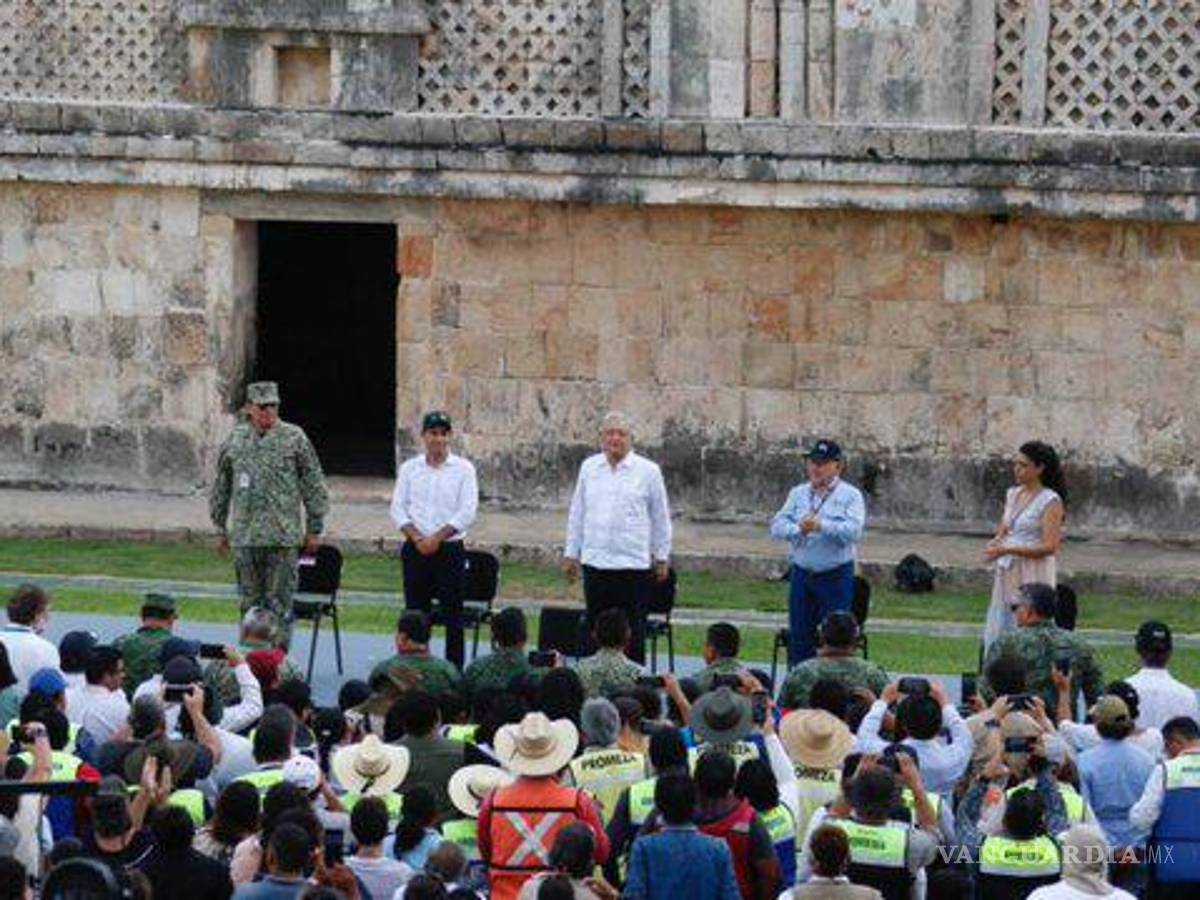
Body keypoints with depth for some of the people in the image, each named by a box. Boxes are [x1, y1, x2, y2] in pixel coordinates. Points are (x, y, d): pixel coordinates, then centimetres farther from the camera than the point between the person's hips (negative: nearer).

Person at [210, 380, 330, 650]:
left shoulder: (294, 438, 0)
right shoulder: (235, 440, 9)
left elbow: (314, 486, 3)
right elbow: (221, 488, 19)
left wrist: (314, 529, 1)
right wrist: (221, 528, 18)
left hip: (282, 536, -3)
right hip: (244, 536, 3)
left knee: (279, 603, -4)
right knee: (250, 601, 8)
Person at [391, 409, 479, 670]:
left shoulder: (463, 469, 1)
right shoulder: (410, 468, 8)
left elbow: (467, 512, -6)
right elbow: (398, 508, 5)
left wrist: (437, 538, -13)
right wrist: (416, 537, -10)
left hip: (450, 549, -2)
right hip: (415, 550, 2)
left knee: (453, 613, -2)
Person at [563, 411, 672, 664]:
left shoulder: (648, 471, 1)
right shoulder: (589, 468, 9)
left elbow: (661, 517, 7)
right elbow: (576, 514, 16)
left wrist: (662, 557, 7)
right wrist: (571, 553, 14)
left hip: (633, 564, -3)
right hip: (595, 561, 3)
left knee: (633, 631, -1)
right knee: (595, 627, 7)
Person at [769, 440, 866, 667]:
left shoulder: (850, 495, -2)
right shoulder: (798, 494, 11)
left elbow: (854, 531, -17)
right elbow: (777, 527, 2)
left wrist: (821, 526, -28)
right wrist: (798, 529, -19)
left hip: (835, 577, -4)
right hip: (802, 574, 4)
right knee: (798, 638, 8)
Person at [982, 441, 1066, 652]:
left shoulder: (1050, 501, -10)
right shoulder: (1012, 494, 12)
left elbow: (1049, 547, -16)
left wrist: (1007, 550, -21)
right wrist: (995, 543, -3)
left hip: (1033, 577, -7)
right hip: (1007, 575, 7)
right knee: (997, 630, 6)